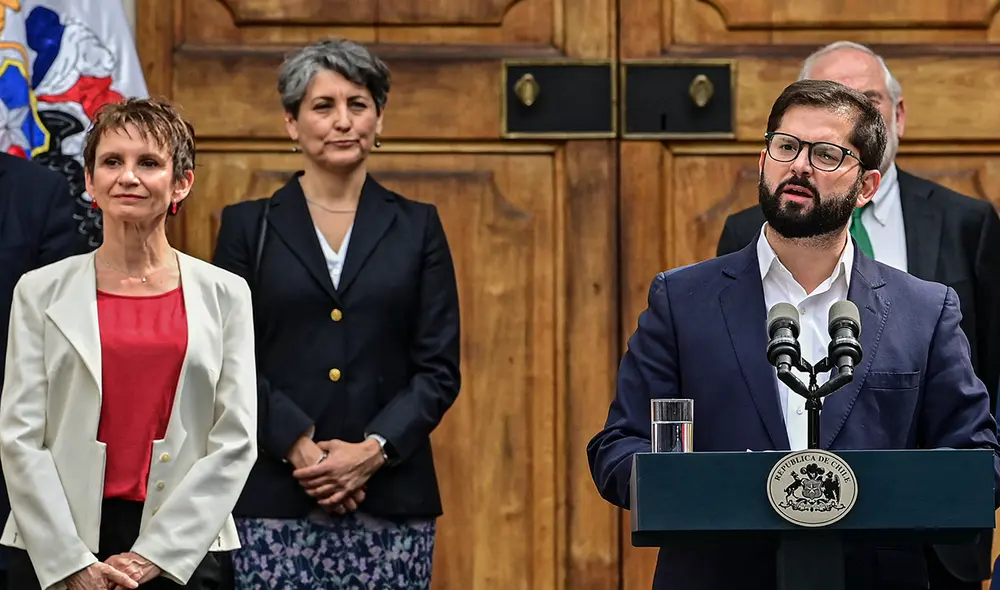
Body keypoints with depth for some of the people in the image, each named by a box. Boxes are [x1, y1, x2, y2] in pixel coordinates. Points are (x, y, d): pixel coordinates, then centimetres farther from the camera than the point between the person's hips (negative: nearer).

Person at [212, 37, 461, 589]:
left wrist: (373, 450, -10)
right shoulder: (248, 227, 8)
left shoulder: (416, 227, 10)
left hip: (392, 499, 1)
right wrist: (300, 449, -12)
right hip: (275, 501, -1)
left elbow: (439, 368, 5)